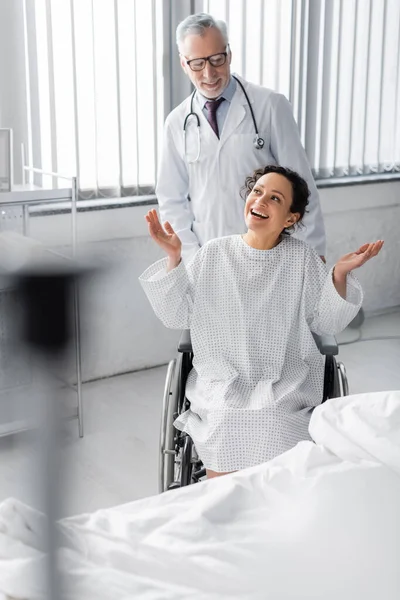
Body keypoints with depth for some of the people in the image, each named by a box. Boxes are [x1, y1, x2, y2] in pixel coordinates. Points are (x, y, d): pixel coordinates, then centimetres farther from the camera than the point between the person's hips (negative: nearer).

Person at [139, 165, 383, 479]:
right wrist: (174, 258, -7)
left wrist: (340, 274, -12)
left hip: (284, 390, 0)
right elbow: (178, 316, 2)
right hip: (222, 387, 0)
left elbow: (325, 323, 2)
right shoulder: (214, 253, 5)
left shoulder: (302, 258, 3)